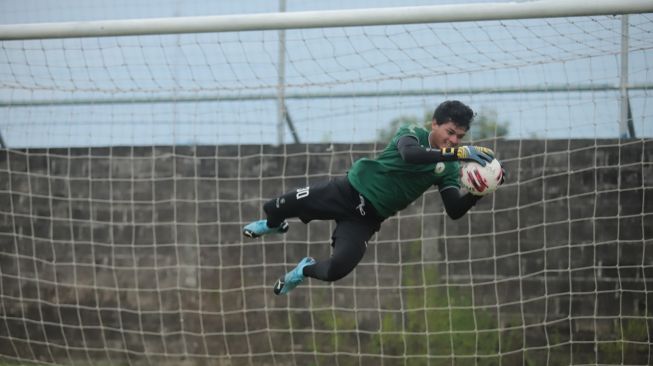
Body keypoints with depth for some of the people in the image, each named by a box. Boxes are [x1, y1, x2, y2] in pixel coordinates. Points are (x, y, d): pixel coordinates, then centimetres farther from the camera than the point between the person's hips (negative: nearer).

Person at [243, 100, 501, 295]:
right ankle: (273, 225, 31)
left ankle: (305, 271, 17)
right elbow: (409, 155, -36)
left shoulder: (449, 169, -1)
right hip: (348, 190, -2)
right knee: (282, 206, -11)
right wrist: (460, 153, -44)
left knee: (337, 270, -21)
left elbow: (455, 210, -10)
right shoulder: (412, 133, -12)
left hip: (367, 218, 2)